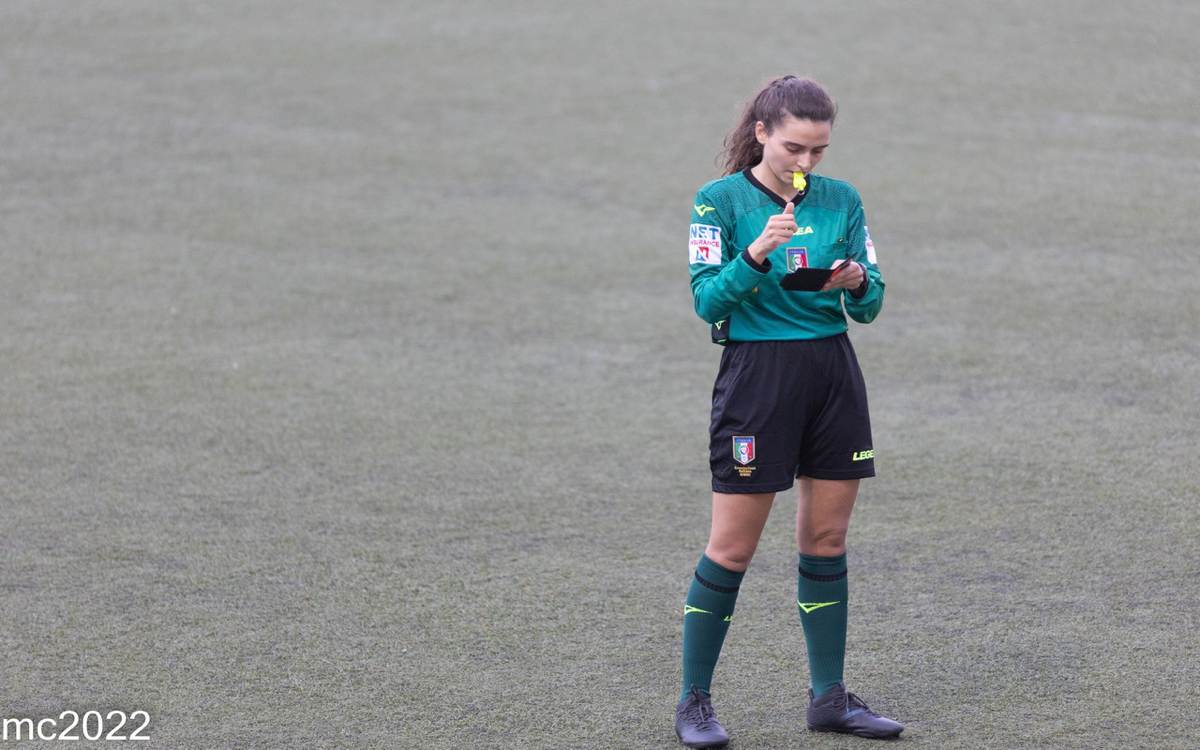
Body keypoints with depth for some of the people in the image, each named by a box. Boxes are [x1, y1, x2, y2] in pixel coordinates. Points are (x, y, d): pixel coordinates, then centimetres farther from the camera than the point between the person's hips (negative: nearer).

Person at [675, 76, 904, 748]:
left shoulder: (841, 199, 7)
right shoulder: (721, 200, -5)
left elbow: (870, 307, 6)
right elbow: (708, 301, -12)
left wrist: (858, 283, -16)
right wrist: (757, 254, -27)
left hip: (834, 375, 5)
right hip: (756, 372, -5)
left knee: (828, 539, 9)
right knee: (733, 547, -2)